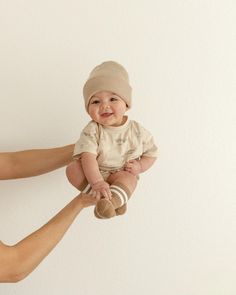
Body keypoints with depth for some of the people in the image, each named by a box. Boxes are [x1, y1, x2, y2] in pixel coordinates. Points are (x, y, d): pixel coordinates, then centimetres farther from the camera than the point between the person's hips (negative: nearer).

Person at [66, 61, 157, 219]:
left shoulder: (137, 131, -9)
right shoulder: (92, 130, -16)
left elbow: (151, 154, 4)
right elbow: (88, 157, -28)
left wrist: (140, 166, -17)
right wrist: (97, 183, -41)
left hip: (122, 175, 0)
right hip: (95, 173, 1)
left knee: (130, 179, -32)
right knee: (73, 169, -25)